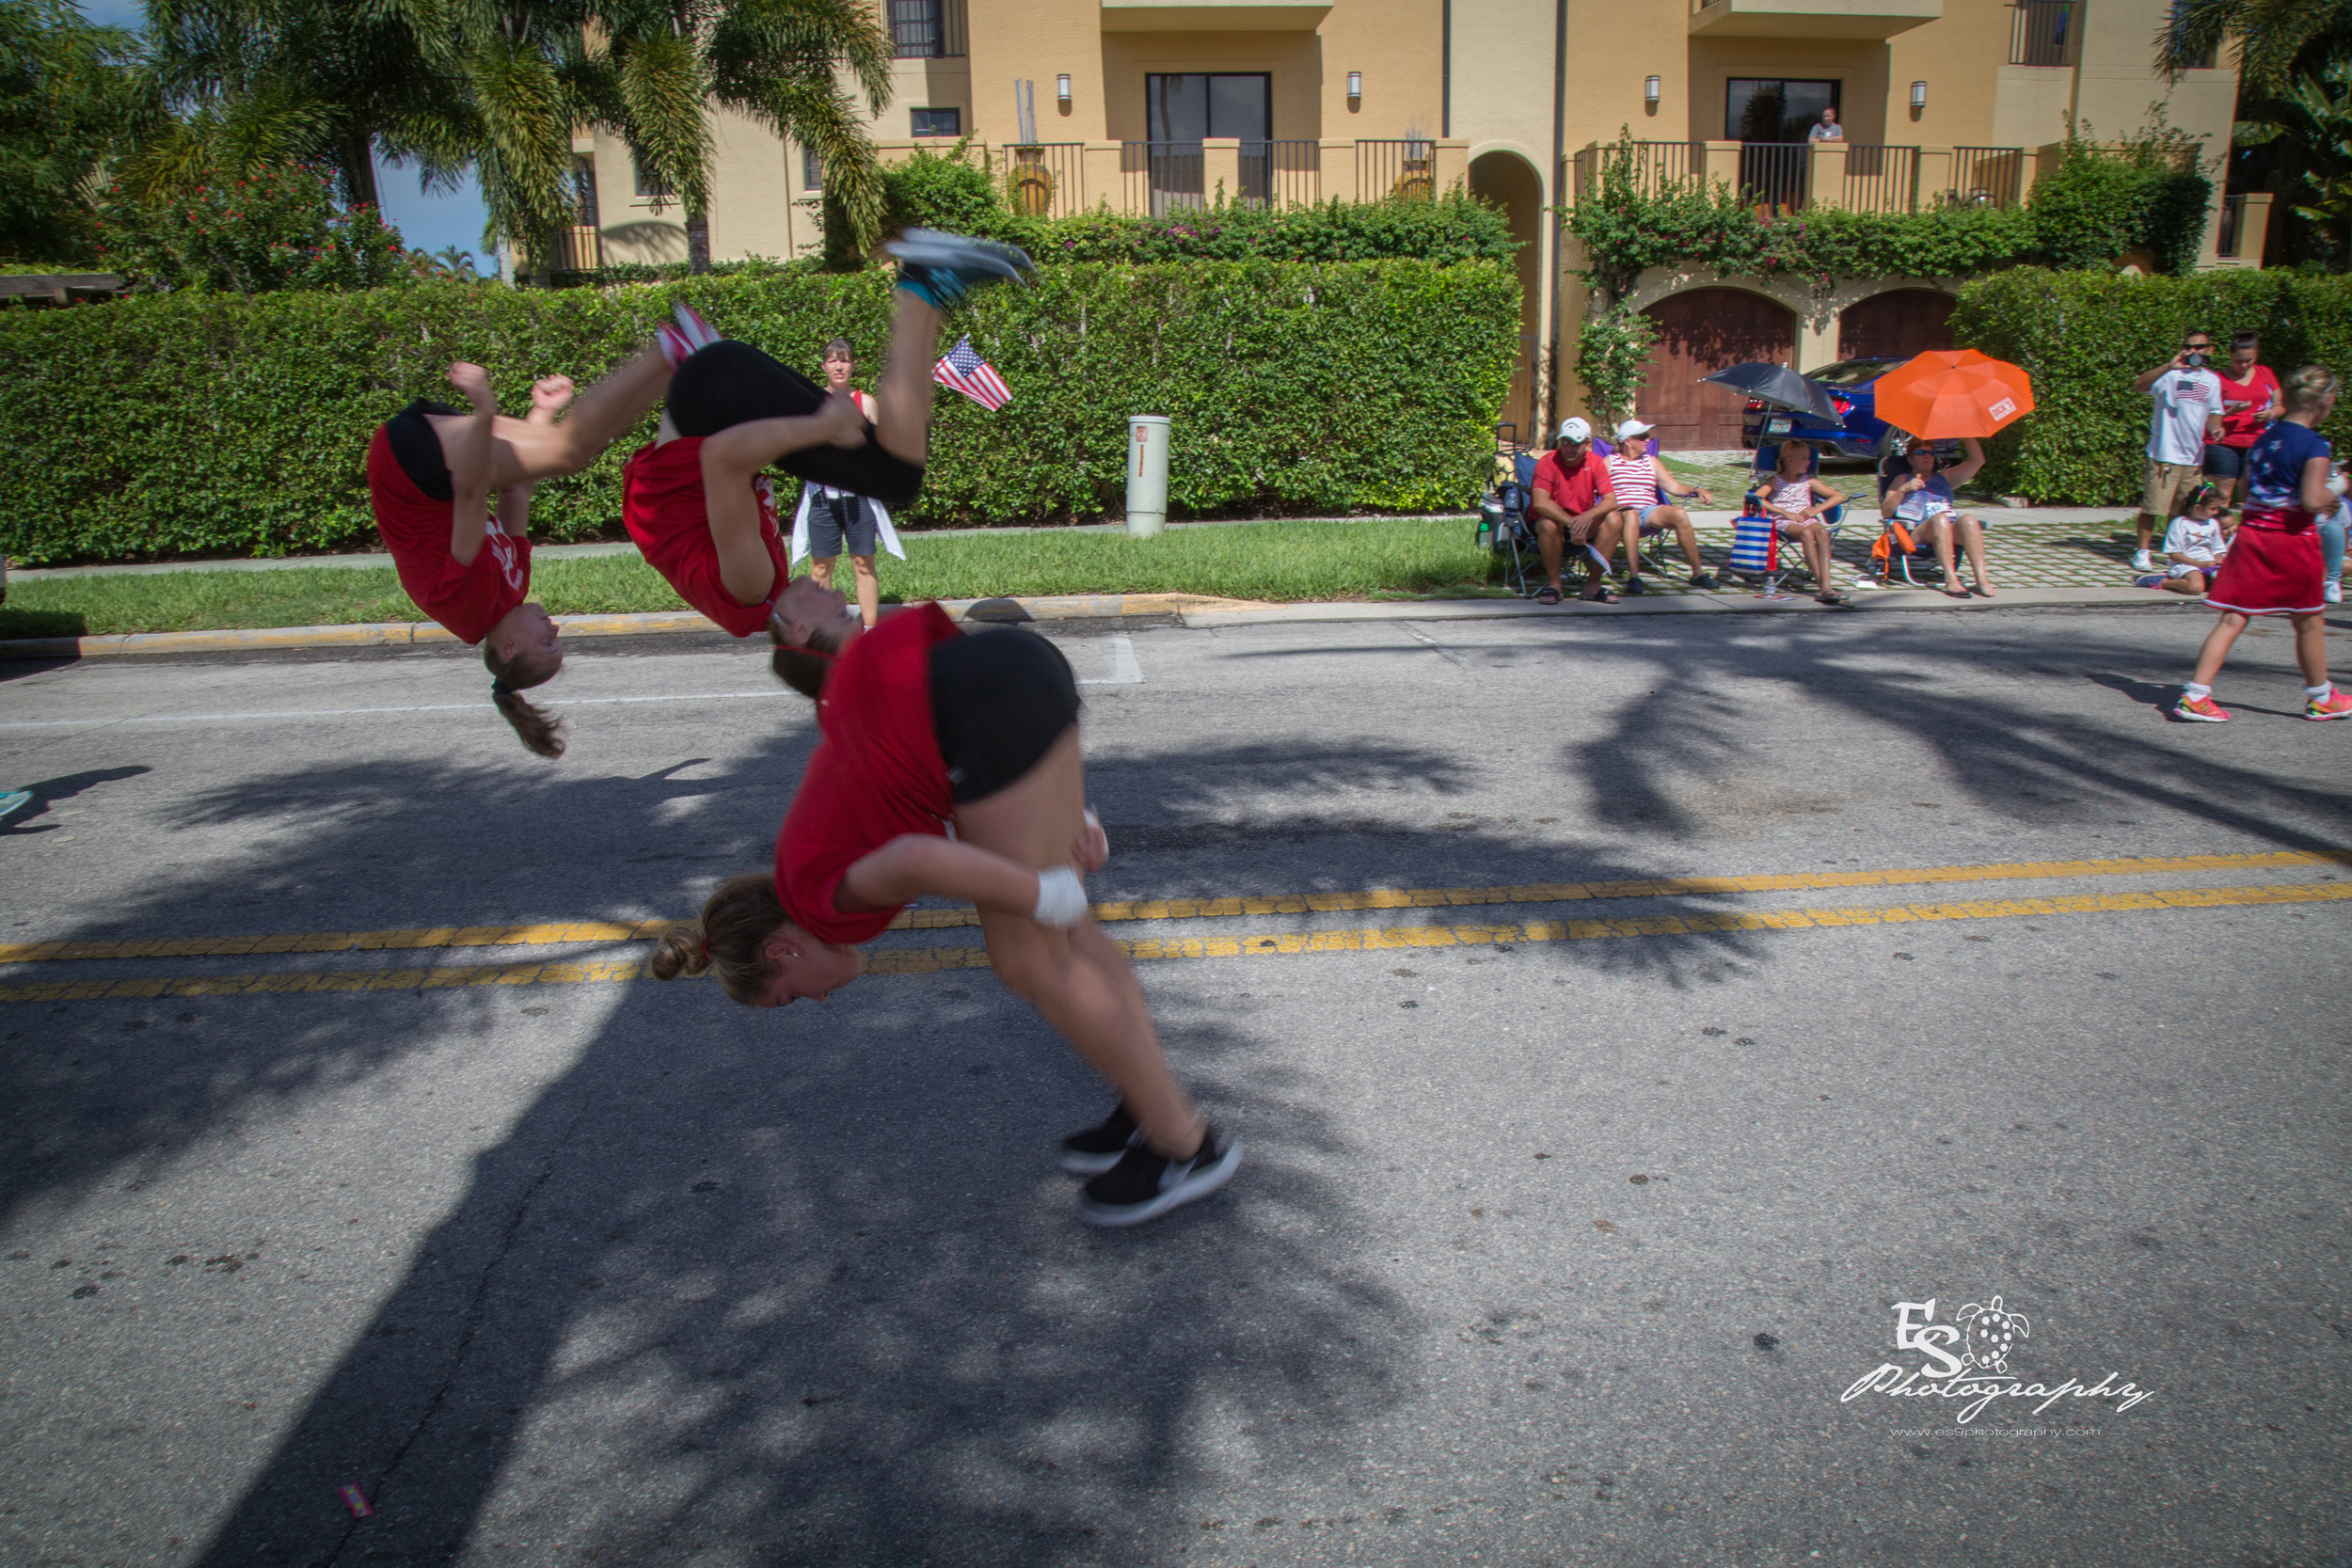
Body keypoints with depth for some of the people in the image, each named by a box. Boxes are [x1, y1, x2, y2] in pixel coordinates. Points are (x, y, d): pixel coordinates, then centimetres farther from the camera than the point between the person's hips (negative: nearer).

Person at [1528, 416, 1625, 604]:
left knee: (1613, 520, -21)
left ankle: (1593, 585, -16)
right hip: (1556, 521, -4)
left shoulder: (1595, 462, -5)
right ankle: (1554, 584, -19)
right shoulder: (1548, 463, -18)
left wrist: (1588, 515, -33)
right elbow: (1540, 502, -32)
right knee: (1548, 524, -37)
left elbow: (1611, 501, -12)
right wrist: (1571, 523, -39)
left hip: (1583, 521, 4)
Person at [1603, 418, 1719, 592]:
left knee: (1679, 514, -24)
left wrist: (1697, 490, -3)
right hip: (1621, 512, -4)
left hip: (1648, 513, 4)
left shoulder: (1652, 462, 24)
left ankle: (1698, 573, -20)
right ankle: (1633, 577, -45)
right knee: (1631, 514, -40)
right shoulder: (1610, 462, 12)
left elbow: (1674, 486, 16)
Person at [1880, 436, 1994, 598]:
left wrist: (1967, 435, 16)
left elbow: (1977, 461, 25)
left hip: (1953, 532, 4)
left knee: (1969, 519, -31)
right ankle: (1950, 579, -48)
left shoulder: (1944, 478, 34)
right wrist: (1903, 490, -8)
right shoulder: (1903, 480, 22)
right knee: (1940, 518, -37)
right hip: (1917, 533, -3)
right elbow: (1885, 512, 6)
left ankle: (1982, 579, -44)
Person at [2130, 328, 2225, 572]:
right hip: (2165, 454, -6)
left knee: (2182, 510, 12)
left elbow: (2214, 412, 23)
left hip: (2194, 456, 6)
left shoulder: (2212, 380, 14)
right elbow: (2138, 386, -23)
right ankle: (2142, 552, 3)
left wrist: (2216, 427, 1)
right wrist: (2168, 366, -34)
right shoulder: (2171, 374, -6)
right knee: (2153, 506, -6)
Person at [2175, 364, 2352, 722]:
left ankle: (2195, 694, -10)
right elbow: (2312, 500, -21)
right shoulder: (2315, 445, -12)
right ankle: (2322, 699, 27)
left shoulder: (2262, 439, 9)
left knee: (2232, 619, 2)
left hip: (2251, 531, 5)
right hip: (2292, 538, -5)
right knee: (2309, 622, 12)